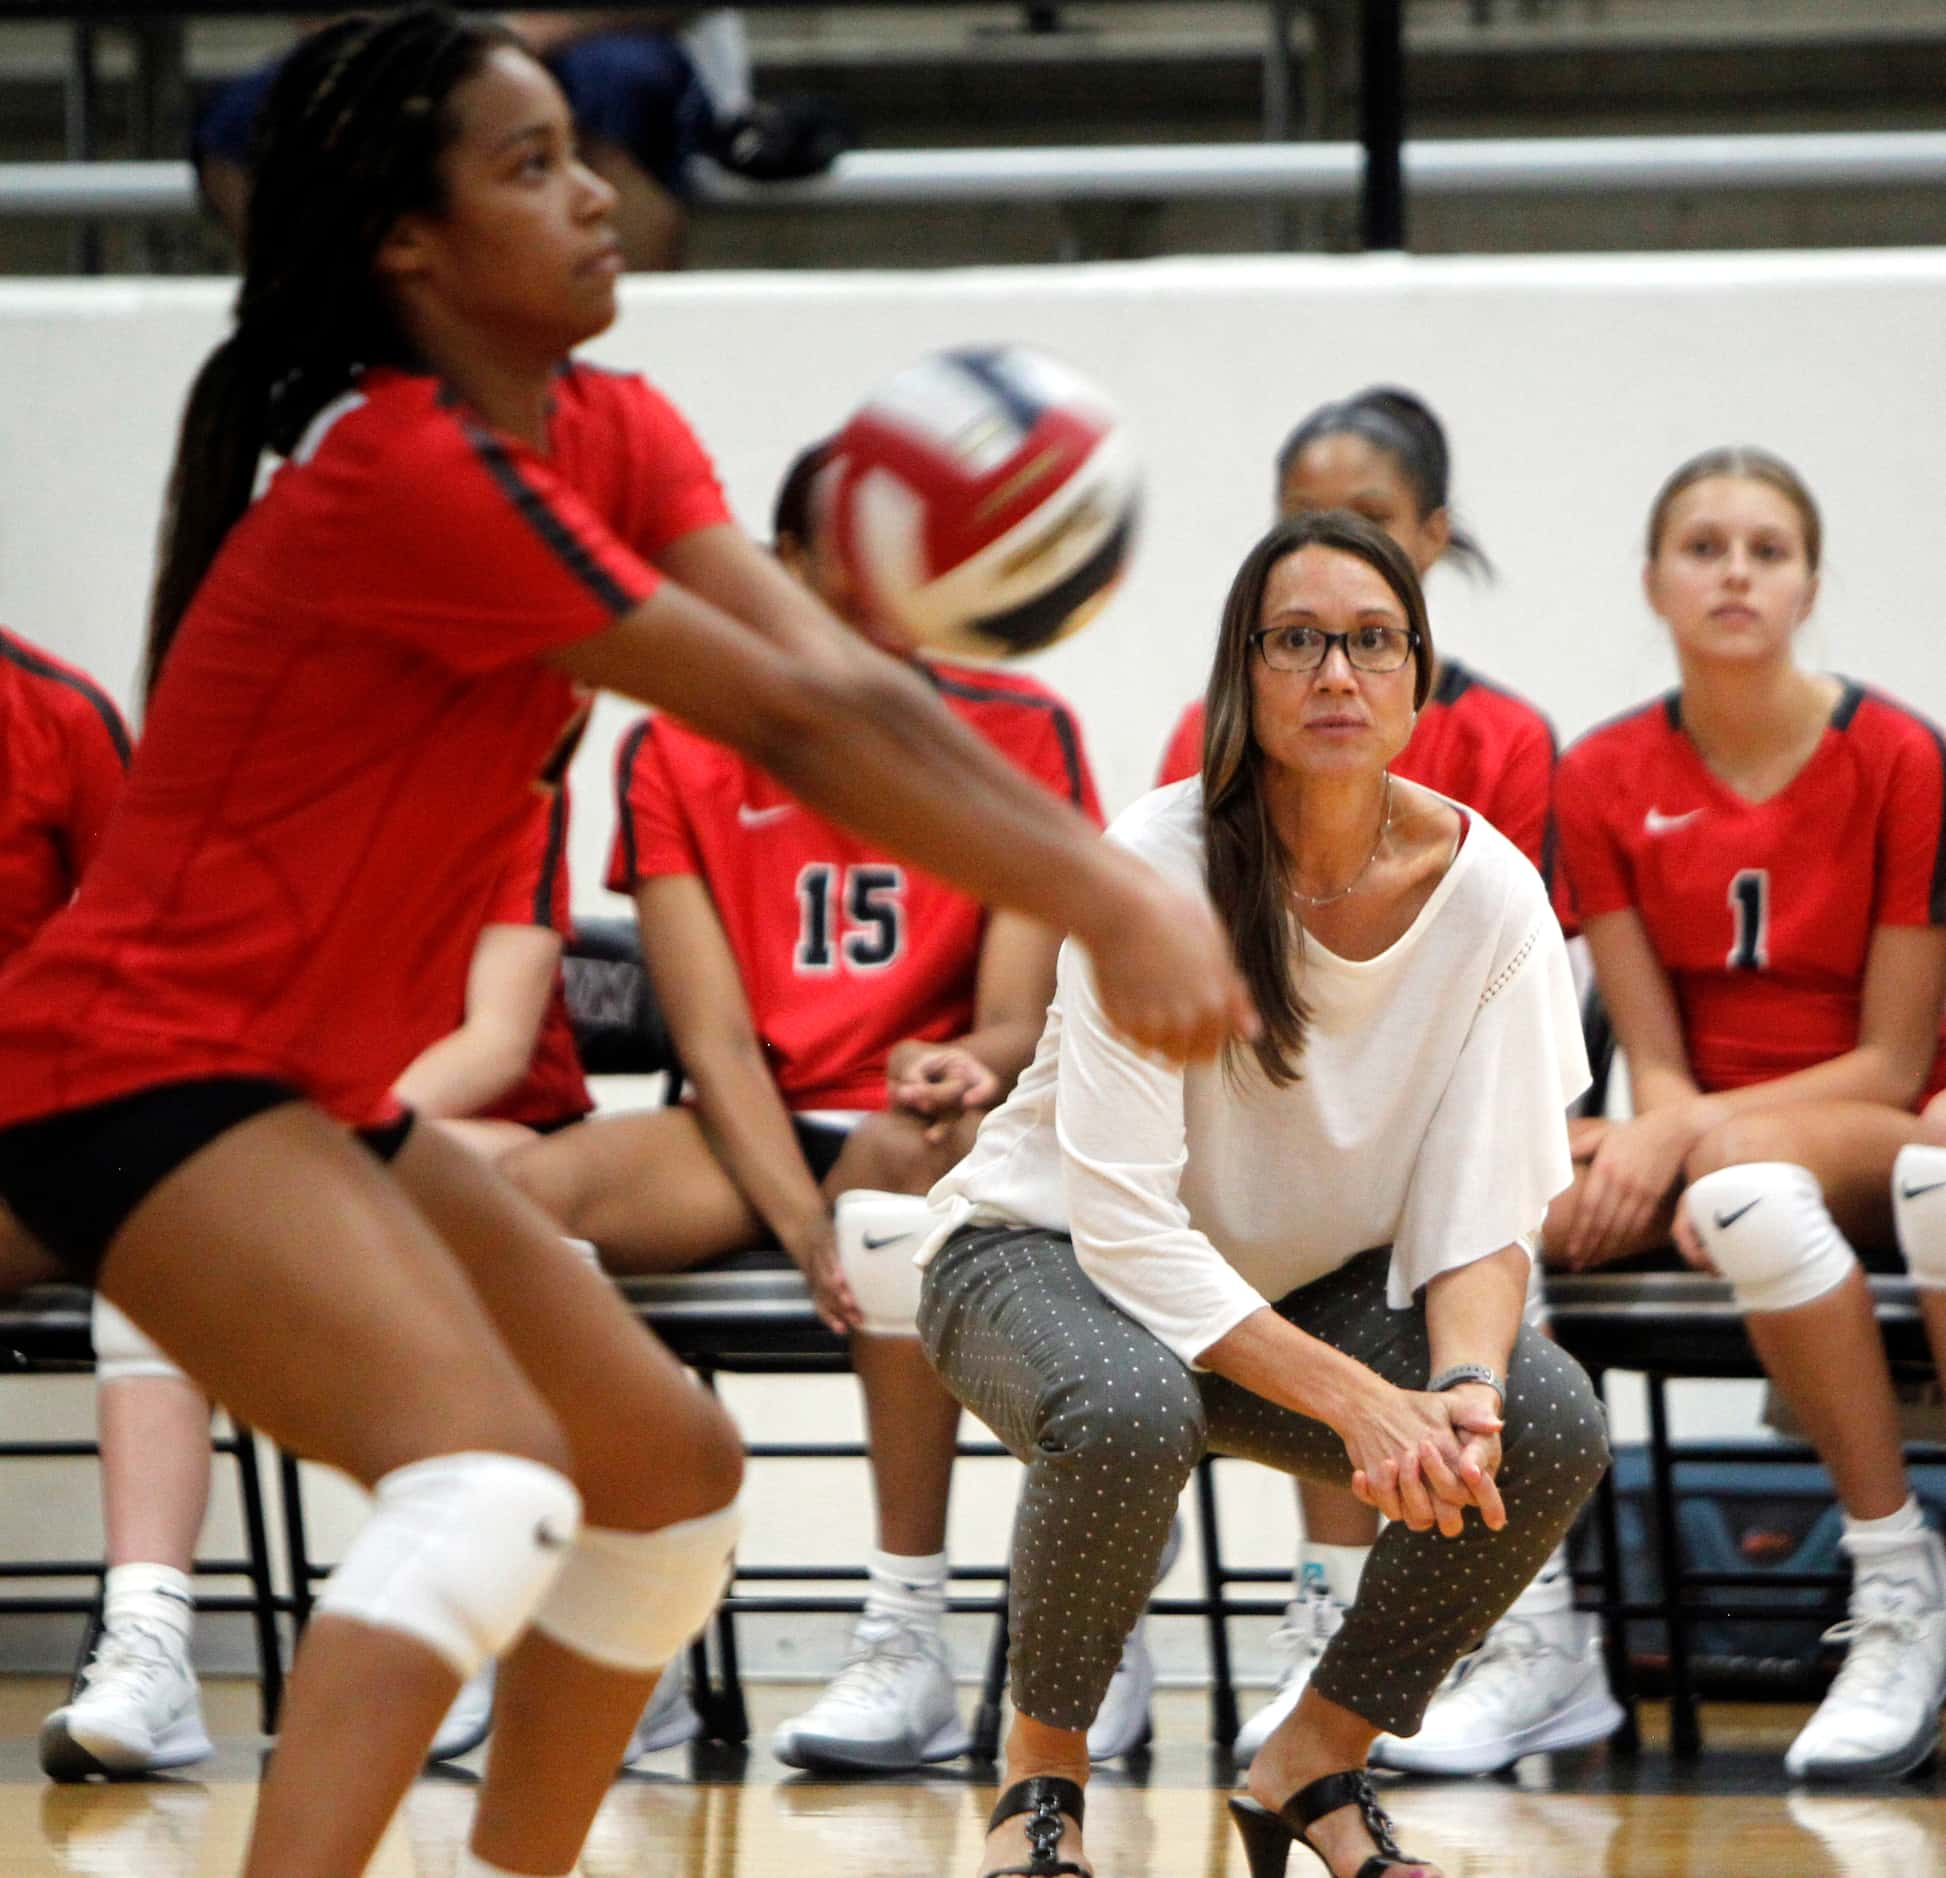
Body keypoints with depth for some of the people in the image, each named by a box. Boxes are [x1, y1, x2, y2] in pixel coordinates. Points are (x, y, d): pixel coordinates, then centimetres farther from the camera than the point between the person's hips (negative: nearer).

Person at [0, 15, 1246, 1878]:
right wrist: (1103, 910, -18)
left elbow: (839, 682, -6)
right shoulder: (405, 473, -21)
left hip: (319, 1093, 10)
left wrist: (1114, 885, -19)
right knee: (494, 1478, -30)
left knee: (673, 1472, 16)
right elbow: (789, 726, -21)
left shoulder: (611, 439, 7)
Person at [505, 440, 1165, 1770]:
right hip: (766, 1134, 2)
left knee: (902, 1155, -39)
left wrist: (967, 1064, -30)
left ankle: (911, 1644, -36)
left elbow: (1018, 1019, -3)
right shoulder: (679, 752, 3)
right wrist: (808, 1230, -22)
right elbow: (715, 1036, -5)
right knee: (530, 1190, -29)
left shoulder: (1017, 734, 2)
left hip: (945, 1131, -2)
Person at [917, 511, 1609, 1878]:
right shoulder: (1157, 867, -25)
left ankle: (1315, 1765, -1)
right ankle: (1044, 1768, -10)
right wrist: (1354, 1400, -37)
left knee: (1551, 1427, -23)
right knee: (1129, 1413, -39)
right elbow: (1127, 1224, -28)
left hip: (1320, 1290, 4)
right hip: (1051, 1256, -4)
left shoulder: (1488, 893, -14)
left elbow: (1484, 1215, -13)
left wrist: (1464, 1390, -35)